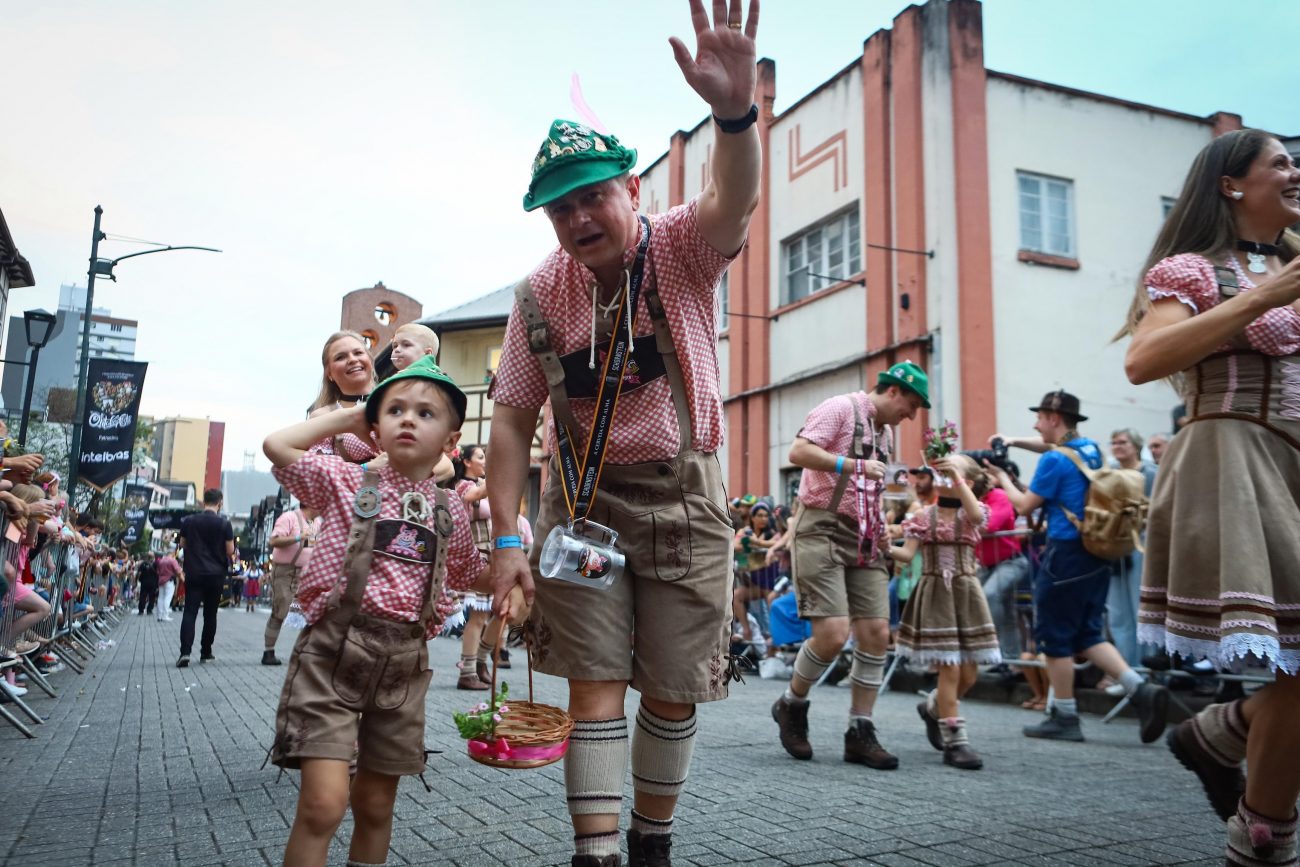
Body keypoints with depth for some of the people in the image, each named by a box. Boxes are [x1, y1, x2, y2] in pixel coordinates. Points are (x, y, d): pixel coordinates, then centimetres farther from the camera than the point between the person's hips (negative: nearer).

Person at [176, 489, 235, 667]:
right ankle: (206, 653, 15)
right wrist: (230, 558, 17)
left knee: (190, 612, -3)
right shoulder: (224, 524, -6)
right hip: (216, 574, -1)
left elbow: (182, 545, 11)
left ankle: (185, 651, -19)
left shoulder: (188, 521, 1)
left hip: (193, 573, 1)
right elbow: (230, 551, -5)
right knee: (210, 614, 10)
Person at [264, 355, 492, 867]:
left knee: (375, 806, 15)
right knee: (324, 803, -14)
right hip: (334, 650, -4)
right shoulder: (347, 482, 1)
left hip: (404, 661, 4)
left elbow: (474, 575, 26)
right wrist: (347, 417, -1)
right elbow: (277, 446, -12)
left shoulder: (450, 512, 10)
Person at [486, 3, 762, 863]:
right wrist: (506, 537, -9)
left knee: (675, 691, 8)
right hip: (585, 497, 1)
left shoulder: (681, 249, -11)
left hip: (684, 494, -1)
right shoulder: (541, 294, -4)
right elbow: (514, 417, -2)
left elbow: (734, 203, -35)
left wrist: (737, 109, -57)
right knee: (596, 682, -2)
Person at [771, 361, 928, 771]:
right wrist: (855, 465, -21)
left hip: (864, 540, 9)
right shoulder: (841, 408, -5)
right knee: (834, 632, -16)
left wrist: (880, 522, 15)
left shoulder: (886, 433, 21)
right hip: (823, 531, -8)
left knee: (876, 633, 0)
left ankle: (860, 733, 11)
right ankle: (791, 706, 11)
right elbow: (798, 452, -18)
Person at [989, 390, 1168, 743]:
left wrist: (1002, 478, 8)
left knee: (1055, 637, 3)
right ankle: (1140, 688, 0)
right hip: (1096, 555, 8)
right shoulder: (1090, 450, 10)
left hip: (1066, 555, -8)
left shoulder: (1055, 460, -14)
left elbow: (1025, 505, -7)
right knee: (1088, 634, 15)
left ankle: (1064, 718, 10)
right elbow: (1055, 446, 31)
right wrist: (1015, 441, 20)